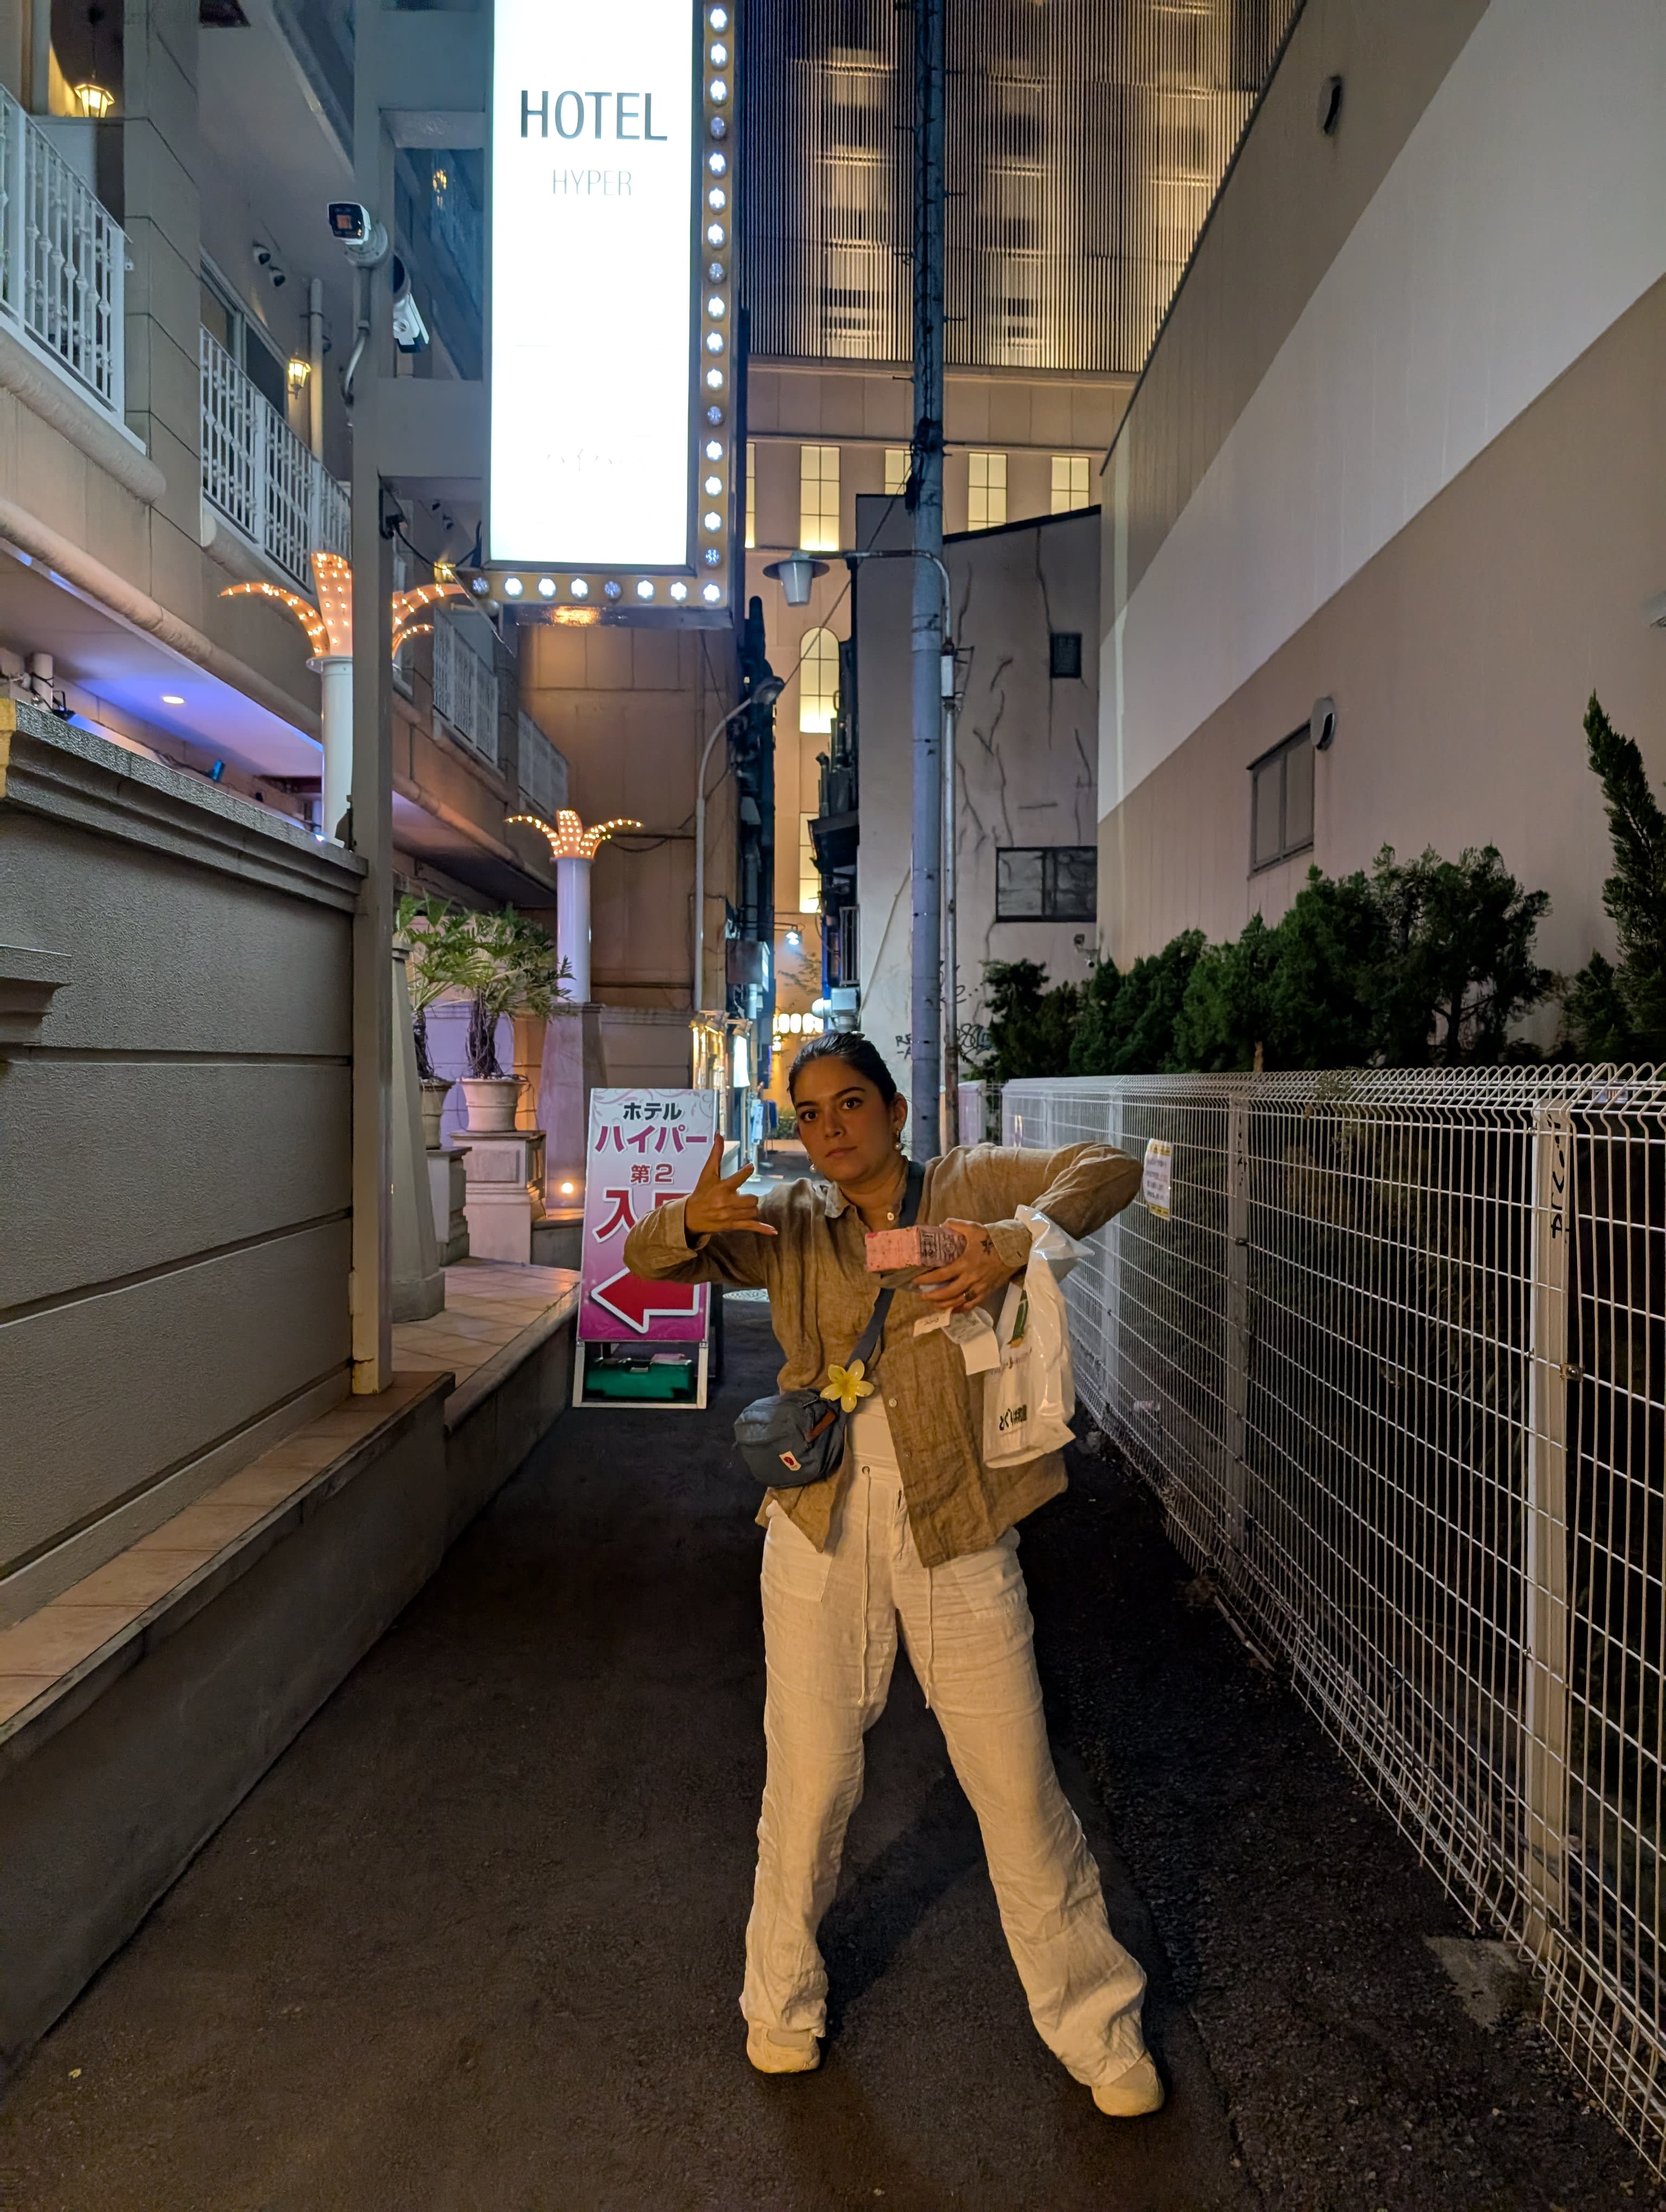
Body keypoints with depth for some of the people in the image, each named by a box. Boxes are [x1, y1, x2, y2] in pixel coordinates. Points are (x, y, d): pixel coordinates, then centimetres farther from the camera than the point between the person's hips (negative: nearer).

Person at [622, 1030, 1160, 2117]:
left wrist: (1018, 1241, -26)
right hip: (822, 1525, 2)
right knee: (810, 1776, 12)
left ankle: (1097, 2025, 30)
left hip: (955, 1526, -1)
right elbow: (647, 1264, 0)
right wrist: (690, 1220, -24)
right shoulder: (791, 1225, 6)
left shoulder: (970, 1186, 0)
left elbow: (1109, 1168, -9)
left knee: (1017, 1782, 7)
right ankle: (784, 2000, 39)